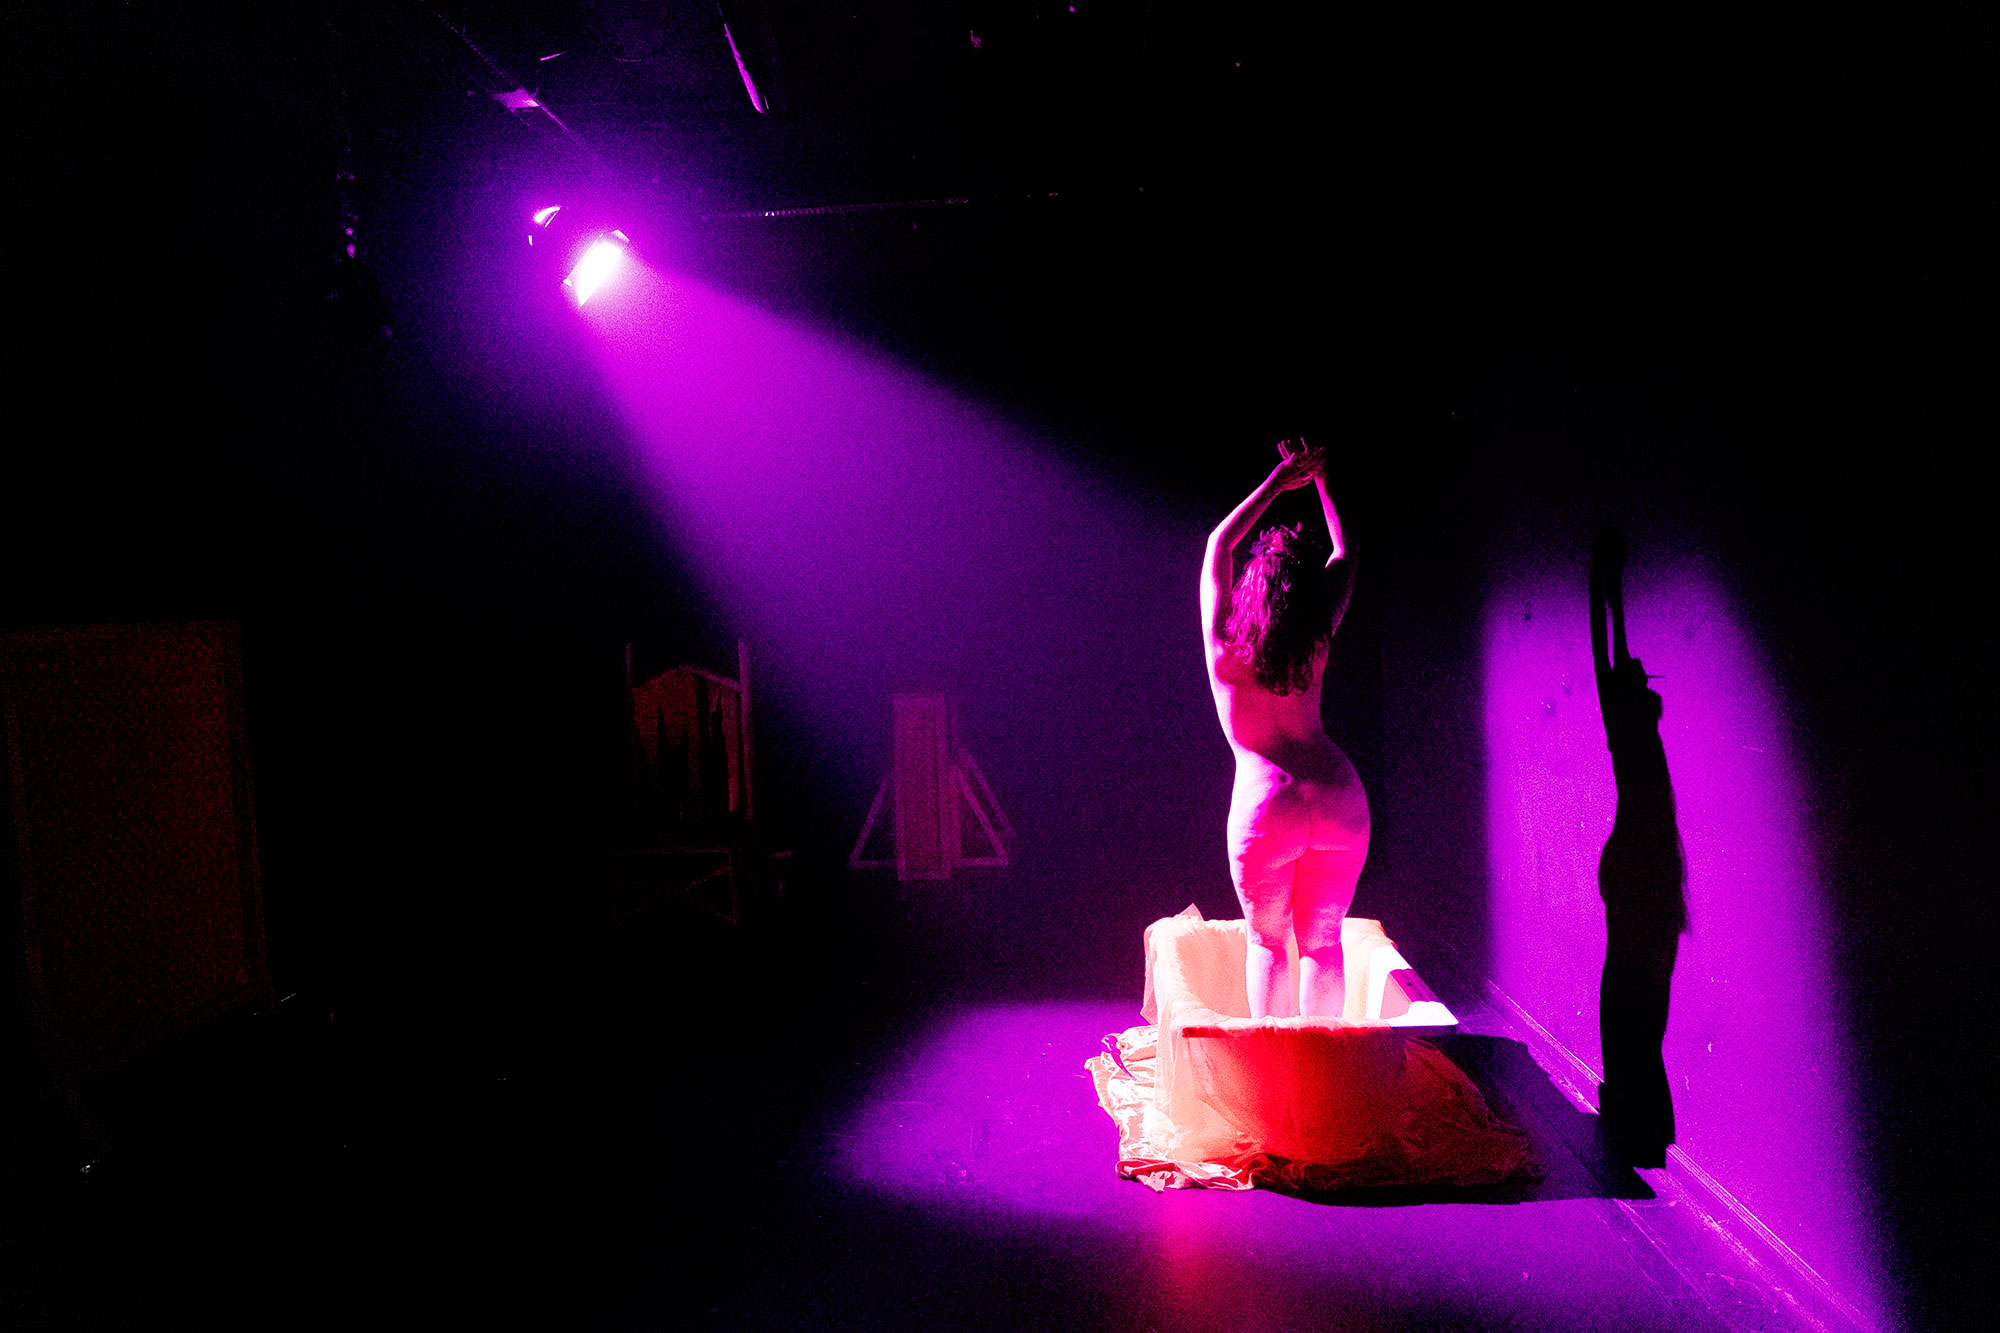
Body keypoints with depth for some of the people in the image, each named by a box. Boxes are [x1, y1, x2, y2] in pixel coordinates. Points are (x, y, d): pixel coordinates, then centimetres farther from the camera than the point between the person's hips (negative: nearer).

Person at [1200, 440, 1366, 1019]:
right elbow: (1344, 554, 20)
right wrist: (1320, 480, 27)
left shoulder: (1224, 641, -2)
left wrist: (1277, 482, 21)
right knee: (1323, 941, 14)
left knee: (1264, 939, 14)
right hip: (1340, 797, 2)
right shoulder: (1317, 640, 3)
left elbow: (1219, 543, 14)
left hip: (1266, 799, -2)